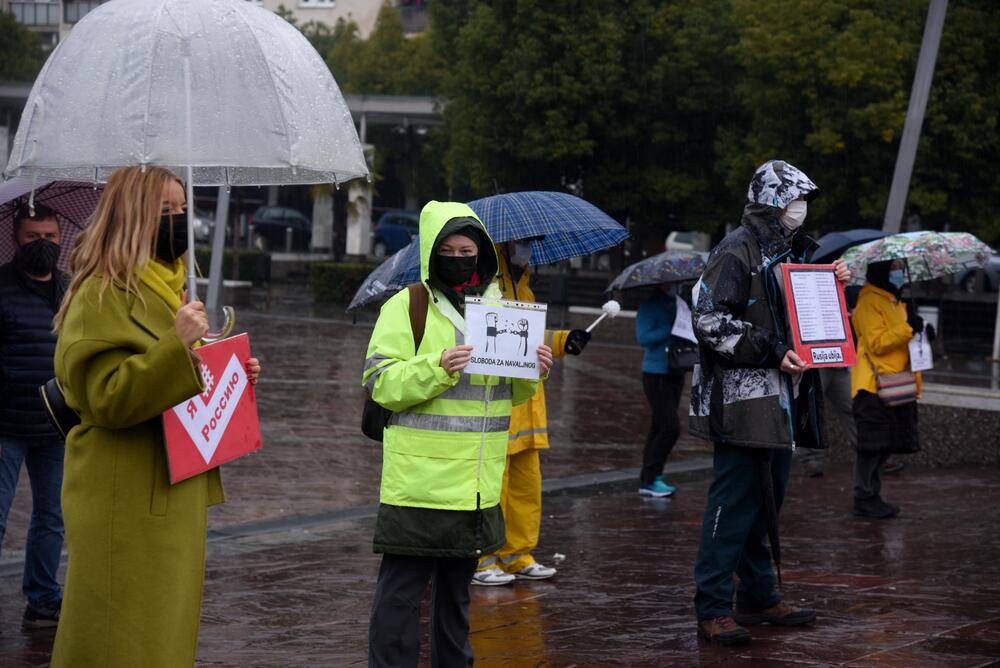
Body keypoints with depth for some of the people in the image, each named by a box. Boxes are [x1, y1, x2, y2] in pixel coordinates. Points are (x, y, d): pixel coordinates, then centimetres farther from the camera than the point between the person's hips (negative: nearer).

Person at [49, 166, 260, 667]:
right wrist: (177, 344, -28)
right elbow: (106, 397, -20)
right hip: (128, 500, -9)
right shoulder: (102, 295, -11)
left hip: (176, 491, 9)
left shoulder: (171, 287, 17)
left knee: (169, 627, 11)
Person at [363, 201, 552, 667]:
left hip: (477, 484, 6)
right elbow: (380, 383, -13)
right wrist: (437, 368, -26)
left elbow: (511, 395, 19)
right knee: (402, 589, -4)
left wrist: (532, 372, -2)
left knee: (457, 587, 18)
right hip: (420, 482, -6)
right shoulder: (407, 306, -6)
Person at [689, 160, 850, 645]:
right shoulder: (738, 252, -11)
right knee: (734, 501, -9)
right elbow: (710, 321, -17)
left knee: (767, 500, 14)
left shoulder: (788, 251, 19)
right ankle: (713, 609, -6)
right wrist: (771, 352, -21)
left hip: (780, 399, 9)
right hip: (743, 400, -9)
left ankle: (759, 597, 24)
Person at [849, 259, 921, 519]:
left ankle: (872, 496, 17)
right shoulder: (869, 303, -9)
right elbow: (876, 343, -18)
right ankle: (864, 499, -3)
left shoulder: (895, 303, 22)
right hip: (874, 387, -9)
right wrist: (908, 328, -23)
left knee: (885, 447, 10)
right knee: (872, 446, -8)